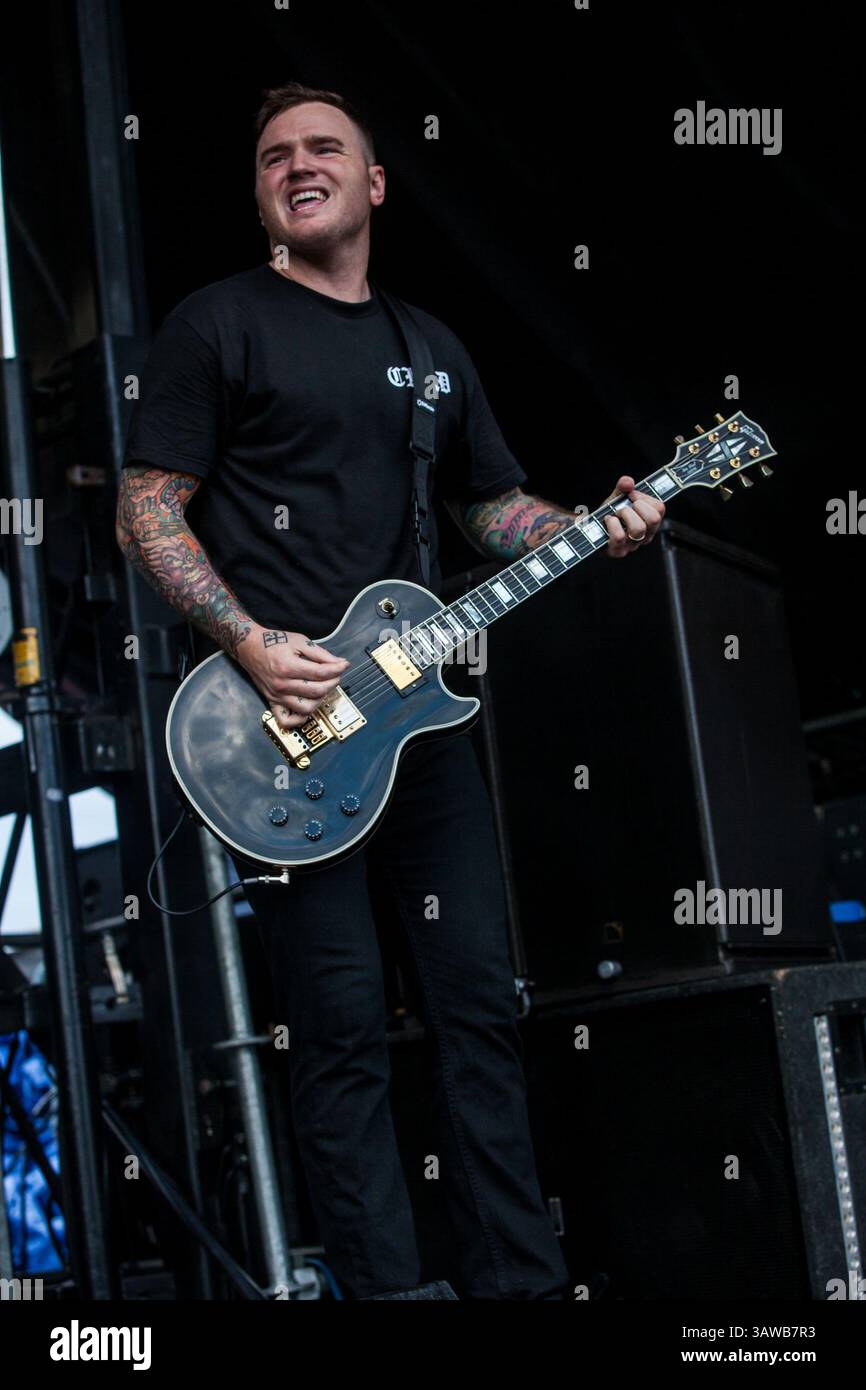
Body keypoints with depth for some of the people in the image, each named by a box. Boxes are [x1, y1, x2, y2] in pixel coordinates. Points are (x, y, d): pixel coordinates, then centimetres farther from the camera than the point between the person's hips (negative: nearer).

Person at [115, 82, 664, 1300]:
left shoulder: (432, 347, 19)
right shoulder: (218, 323, 1)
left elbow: (493, 504, 24)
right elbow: (146, 513, -3)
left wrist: (597, 528, 4)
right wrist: (252, 645, -16)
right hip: (282, 719, -5)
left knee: (480, 994, 6)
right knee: (343, 1023, -4)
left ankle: (519, 1280, 17)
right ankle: (386, 1290, 8)